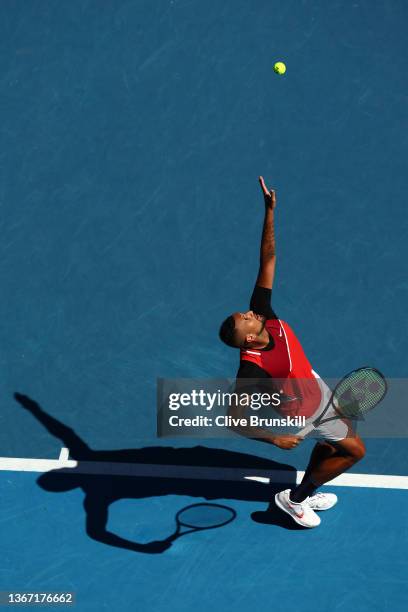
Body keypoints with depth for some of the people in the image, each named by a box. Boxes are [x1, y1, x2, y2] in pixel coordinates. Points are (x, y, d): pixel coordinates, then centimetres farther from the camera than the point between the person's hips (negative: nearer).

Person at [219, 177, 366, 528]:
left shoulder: (263, 313, -26)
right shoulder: (252, 368, -42)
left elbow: (268, 260, -26)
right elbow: (236, 418, -43)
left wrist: (270, 211, -34)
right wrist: (274, 438, -47)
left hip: (318, 389, 7)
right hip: (307, 412, -7)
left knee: (333, 443, 27)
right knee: (354, 450, 8)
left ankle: (307, 493, 49)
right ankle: (295, 499, 20)